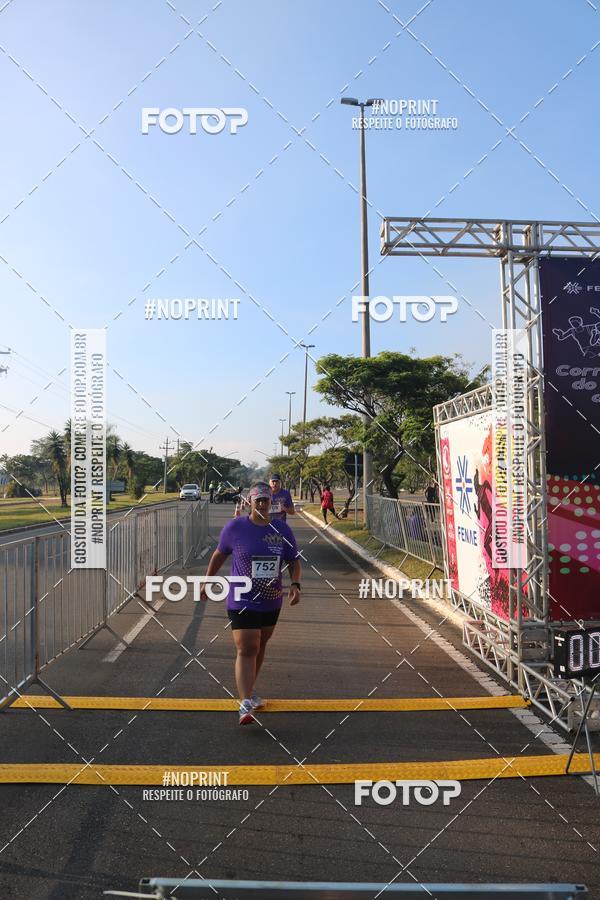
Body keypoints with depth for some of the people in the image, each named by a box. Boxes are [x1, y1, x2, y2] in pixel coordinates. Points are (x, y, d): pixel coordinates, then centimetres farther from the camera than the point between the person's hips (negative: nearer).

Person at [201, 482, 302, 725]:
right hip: (242, 602, -4)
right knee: (246, 651, -13)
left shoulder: (282, 529, -1)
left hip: (271, 602, 4)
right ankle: (245, 705, -15)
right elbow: (219, 554, 7)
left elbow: (294, 560, 7)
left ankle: (249, 690, 38)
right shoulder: (235, 527, -8)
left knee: (259, 647, 18)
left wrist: (295, 584, -9)